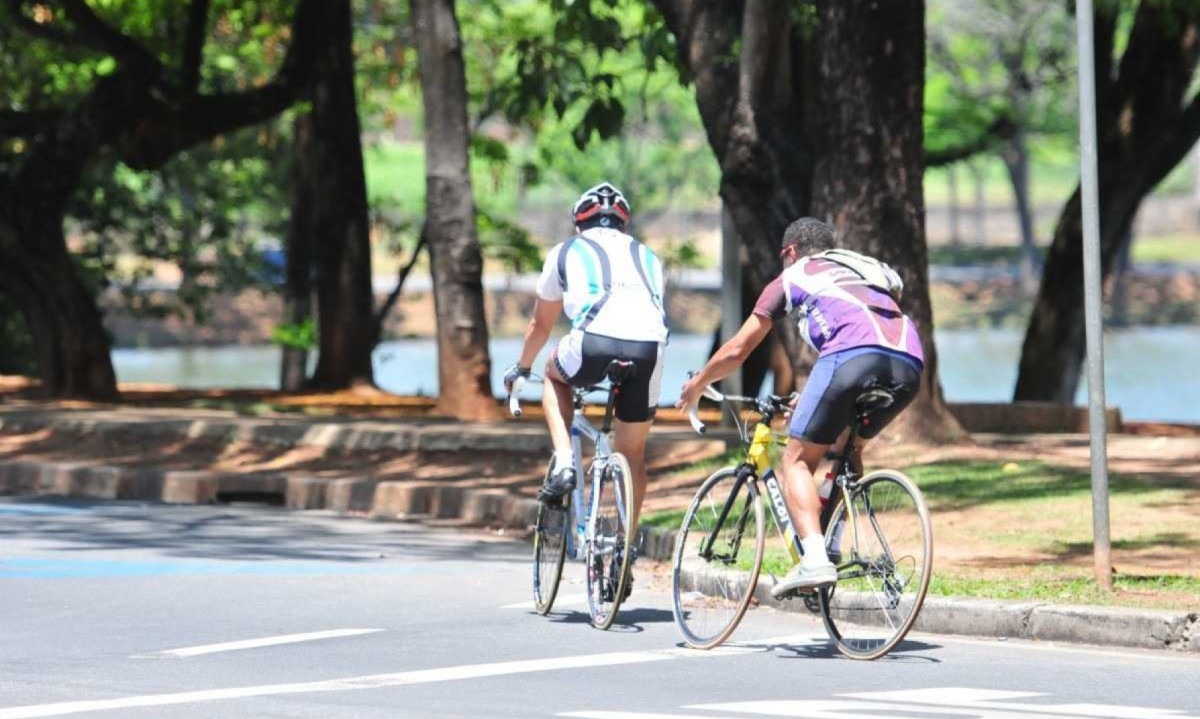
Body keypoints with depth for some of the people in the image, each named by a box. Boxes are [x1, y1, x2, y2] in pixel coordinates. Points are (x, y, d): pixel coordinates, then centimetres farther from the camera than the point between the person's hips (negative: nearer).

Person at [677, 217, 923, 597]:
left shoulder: (793, 277, 25)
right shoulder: (869, 269, 40)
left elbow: (735, 352, 29)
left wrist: (696, 385, 47)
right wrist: (811, 396, 61)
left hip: (854, 356, -5)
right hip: (909, 365, 5)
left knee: (797, 461, 3)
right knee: (846, 448, 28)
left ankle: (814, 560, -16)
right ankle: (832, 548, 18)